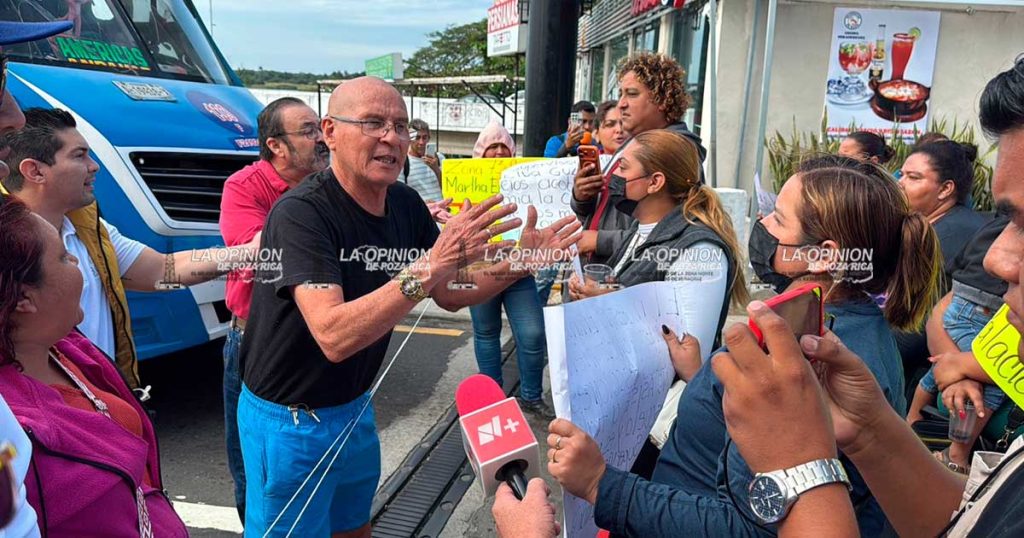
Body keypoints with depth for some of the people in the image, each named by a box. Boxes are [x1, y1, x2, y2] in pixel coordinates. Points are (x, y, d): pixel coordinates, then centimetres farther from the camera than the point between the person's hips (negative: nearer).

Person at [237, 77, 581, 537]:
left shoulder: (405, 204, -5)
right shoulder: (301, 212, -26)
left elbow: (449, 293, 4)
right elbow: (333, 336, -37)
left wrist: (520, 262, -12)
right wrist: (433, 262, -43)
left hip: (355, 406, 7)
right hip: (290, 420, -6)